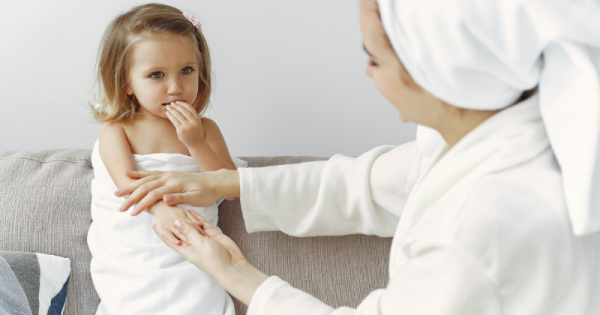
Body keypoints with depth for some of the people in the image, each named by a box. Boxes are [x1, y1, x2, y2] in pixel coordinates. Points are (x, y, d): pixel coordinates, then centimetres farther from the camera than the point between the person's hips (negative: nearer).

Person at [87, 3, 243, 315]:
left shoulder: (204, 129, 4)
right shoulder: (116, 131, -1)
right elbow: (126, 180, -17)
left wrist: (195, 143, -14)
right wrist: (161, 207, -37)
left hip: (188, 256, 1)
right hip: (127, 256, -1)